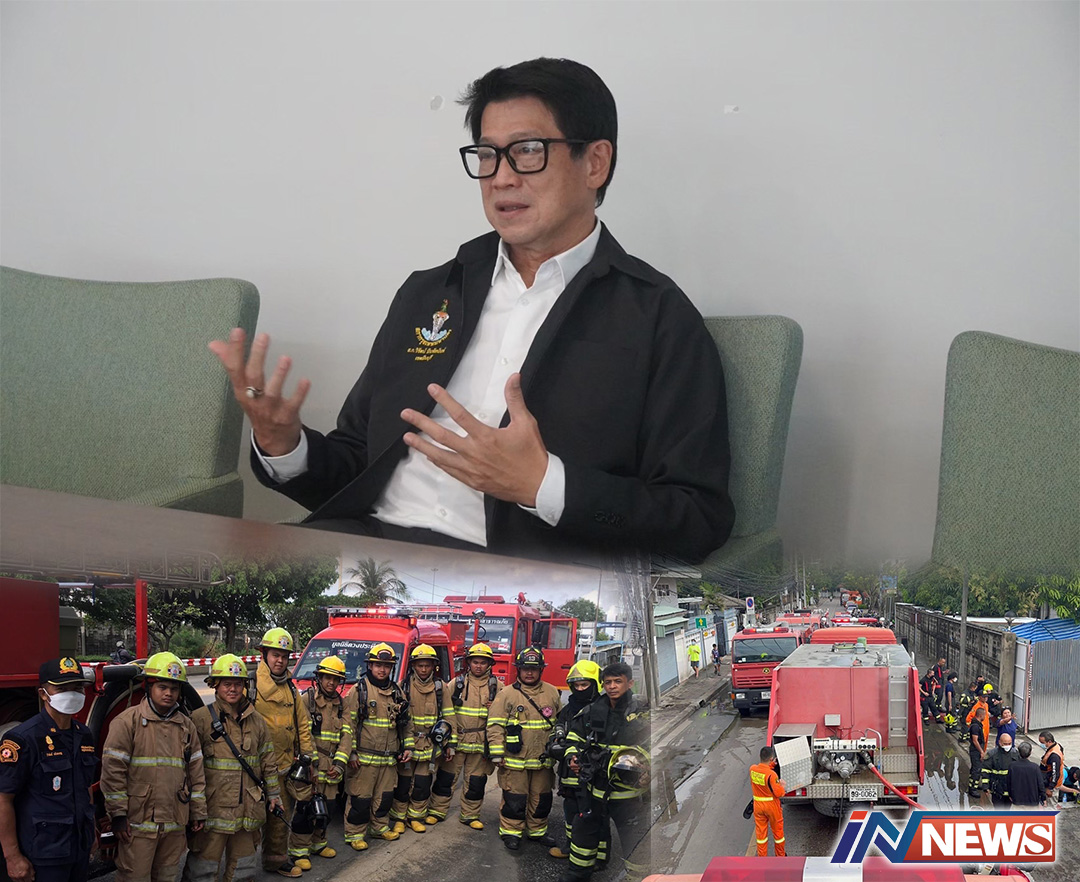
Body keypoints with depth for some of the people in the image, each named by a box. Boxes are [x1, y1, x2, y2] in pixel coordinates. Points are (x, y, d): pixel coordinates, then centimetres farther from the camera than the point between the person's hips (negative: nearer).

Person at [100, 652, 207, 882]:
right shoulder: (128, 721, -5)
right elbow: (112, 769, -8)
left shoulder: (186, 726, 11)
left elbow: (196, 772, 14)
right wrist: (118, 813, -11)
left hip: (175, 824, 5)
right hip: (138, 822, -5)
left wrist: (198, 812, 11)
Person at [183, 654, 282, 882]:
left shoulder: (256, 721, 11)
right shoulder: (200, 719, -6)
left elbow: (267, 761, 17)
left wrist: (273, 794, 17)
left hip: (248, 809, 5)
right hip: (213, 809, -5)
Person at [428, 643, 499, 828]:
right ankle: (437, 811, 19)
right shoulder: (457, 683, 2)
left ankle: (470, 815, 22)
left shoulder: (496, 686, 5)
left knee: (476, 781, 8)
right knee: (446, 777, 5)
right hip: (456, 740, -1)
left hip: (481, 743, 1)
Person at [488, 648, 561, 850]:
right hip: (515, 760, -4)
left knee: (541, 799, 14)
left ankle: (537, 831, 30)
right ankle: (510, 832, 16)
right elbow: (495, 725, -7)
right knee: (514, 799, 1)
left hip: (543, 759, 4)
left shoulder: (552, 693, 7)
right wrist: (497, 755, -11)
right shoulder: (506, 695, -6)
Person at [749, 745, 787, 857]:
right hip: (772, 805, -4)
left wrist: (771, 765, 9)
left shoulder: (752, 769, -10)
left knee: (760, 831, 16)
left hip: (758, 805, 4)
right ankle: (780, 855, 33)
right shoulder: (771, 774, -27)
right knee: (777, 831, 17)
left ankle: (762, 857, 24)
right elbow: (779, 793, -22)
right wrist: (783, 785, -5)